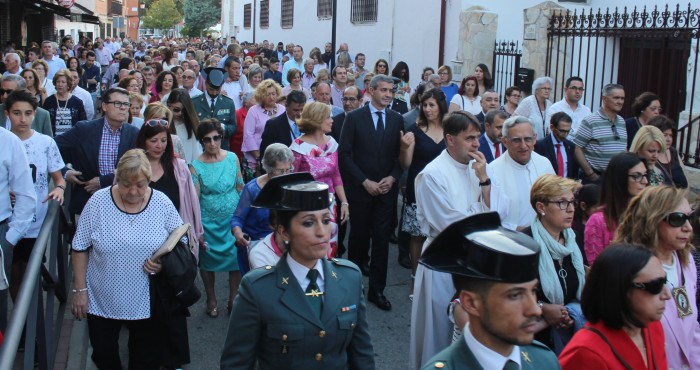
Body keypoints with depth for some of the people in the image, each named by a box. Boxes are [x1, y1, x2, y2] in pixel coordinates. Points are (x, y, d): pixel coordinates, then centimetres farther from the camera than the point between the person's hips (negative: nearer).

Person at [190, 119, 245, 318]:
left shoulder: (232, 158, -4)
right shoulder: (196, 166, -8)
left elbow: (241, 188, 4)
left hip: (233, 219, 1)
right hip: (209, 222, -1)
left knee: (236, 258, 3)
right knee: (208, 260, 13)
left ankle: (233, 299, 23)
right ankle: (211, 300, 32)